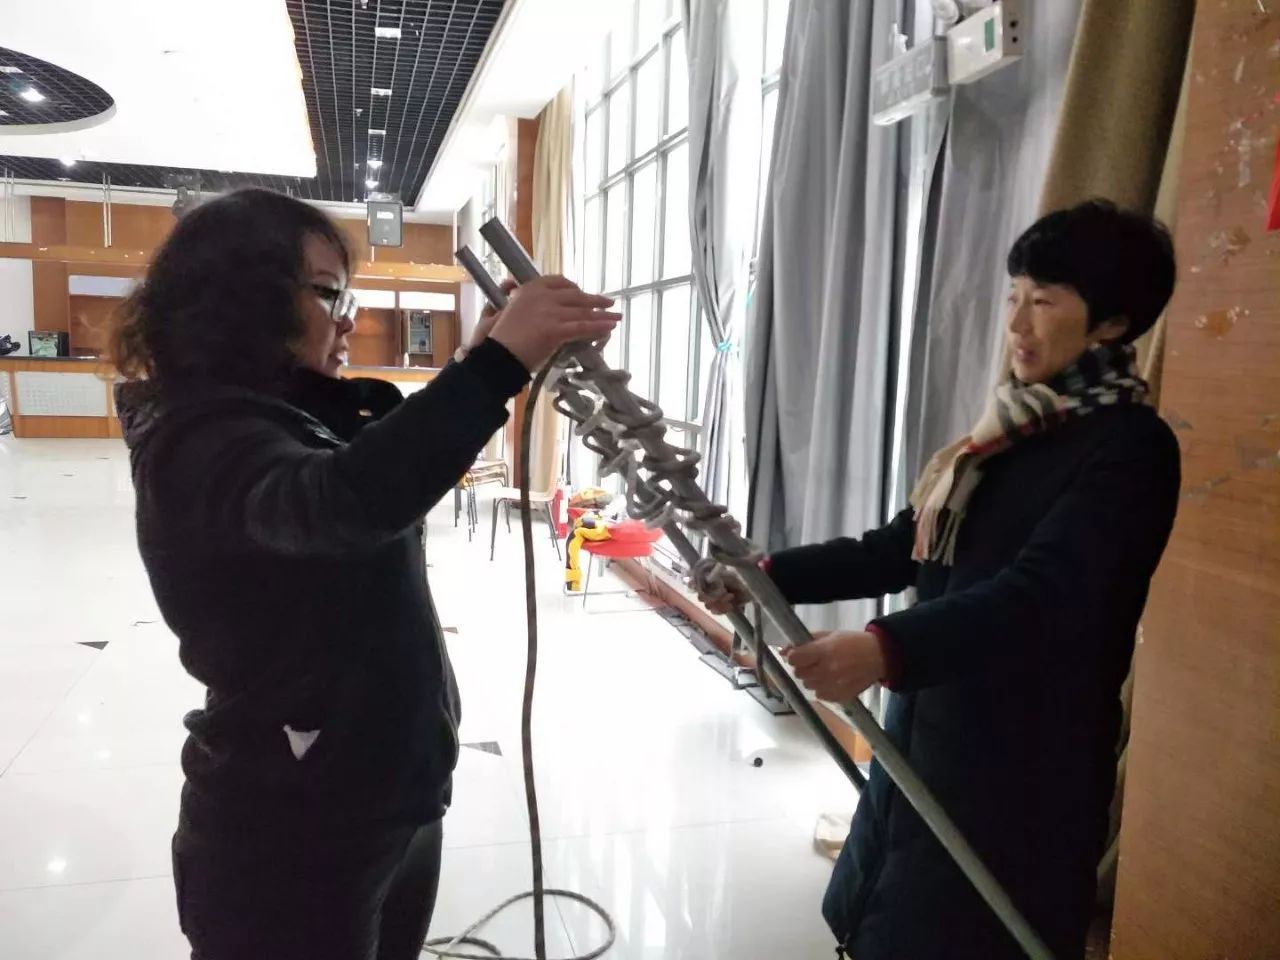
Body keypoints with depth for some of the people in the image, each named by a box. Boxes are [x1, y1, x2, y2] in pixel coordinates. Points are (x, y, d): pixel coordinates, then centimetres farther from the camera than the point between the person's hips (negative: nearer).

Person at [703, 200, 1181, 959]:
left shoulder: (1130, 448, -14)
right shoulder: (1018, 429, 10)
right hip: (928, 741, 8)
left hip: (1022, 771, -8)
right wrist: (771, 575, 1)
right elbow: (903, 549, 10)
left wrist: (888, 649, -44)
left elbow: (1040, 595, -29)